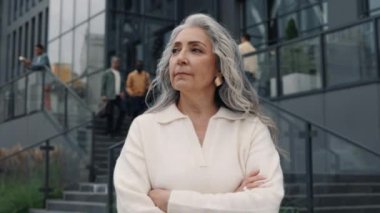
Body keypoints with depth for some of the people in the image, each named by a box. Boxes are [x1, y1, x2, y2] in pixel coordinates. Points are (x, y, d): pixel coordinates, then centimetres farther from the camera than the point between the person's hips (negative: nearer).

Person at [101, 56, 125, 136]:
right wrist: (103, 95, -9)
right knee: (110, 114, 0)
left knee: (122, 112, -4)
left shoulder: (119, 73, 16)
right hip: (110, 97, -5)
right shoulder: (107, 73, -1)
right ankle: (109, 130, 11)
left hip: (118, 96, 5)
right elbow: (103, 85, -3)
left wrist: (122, 92, 6)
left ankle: (117, 129, 7)